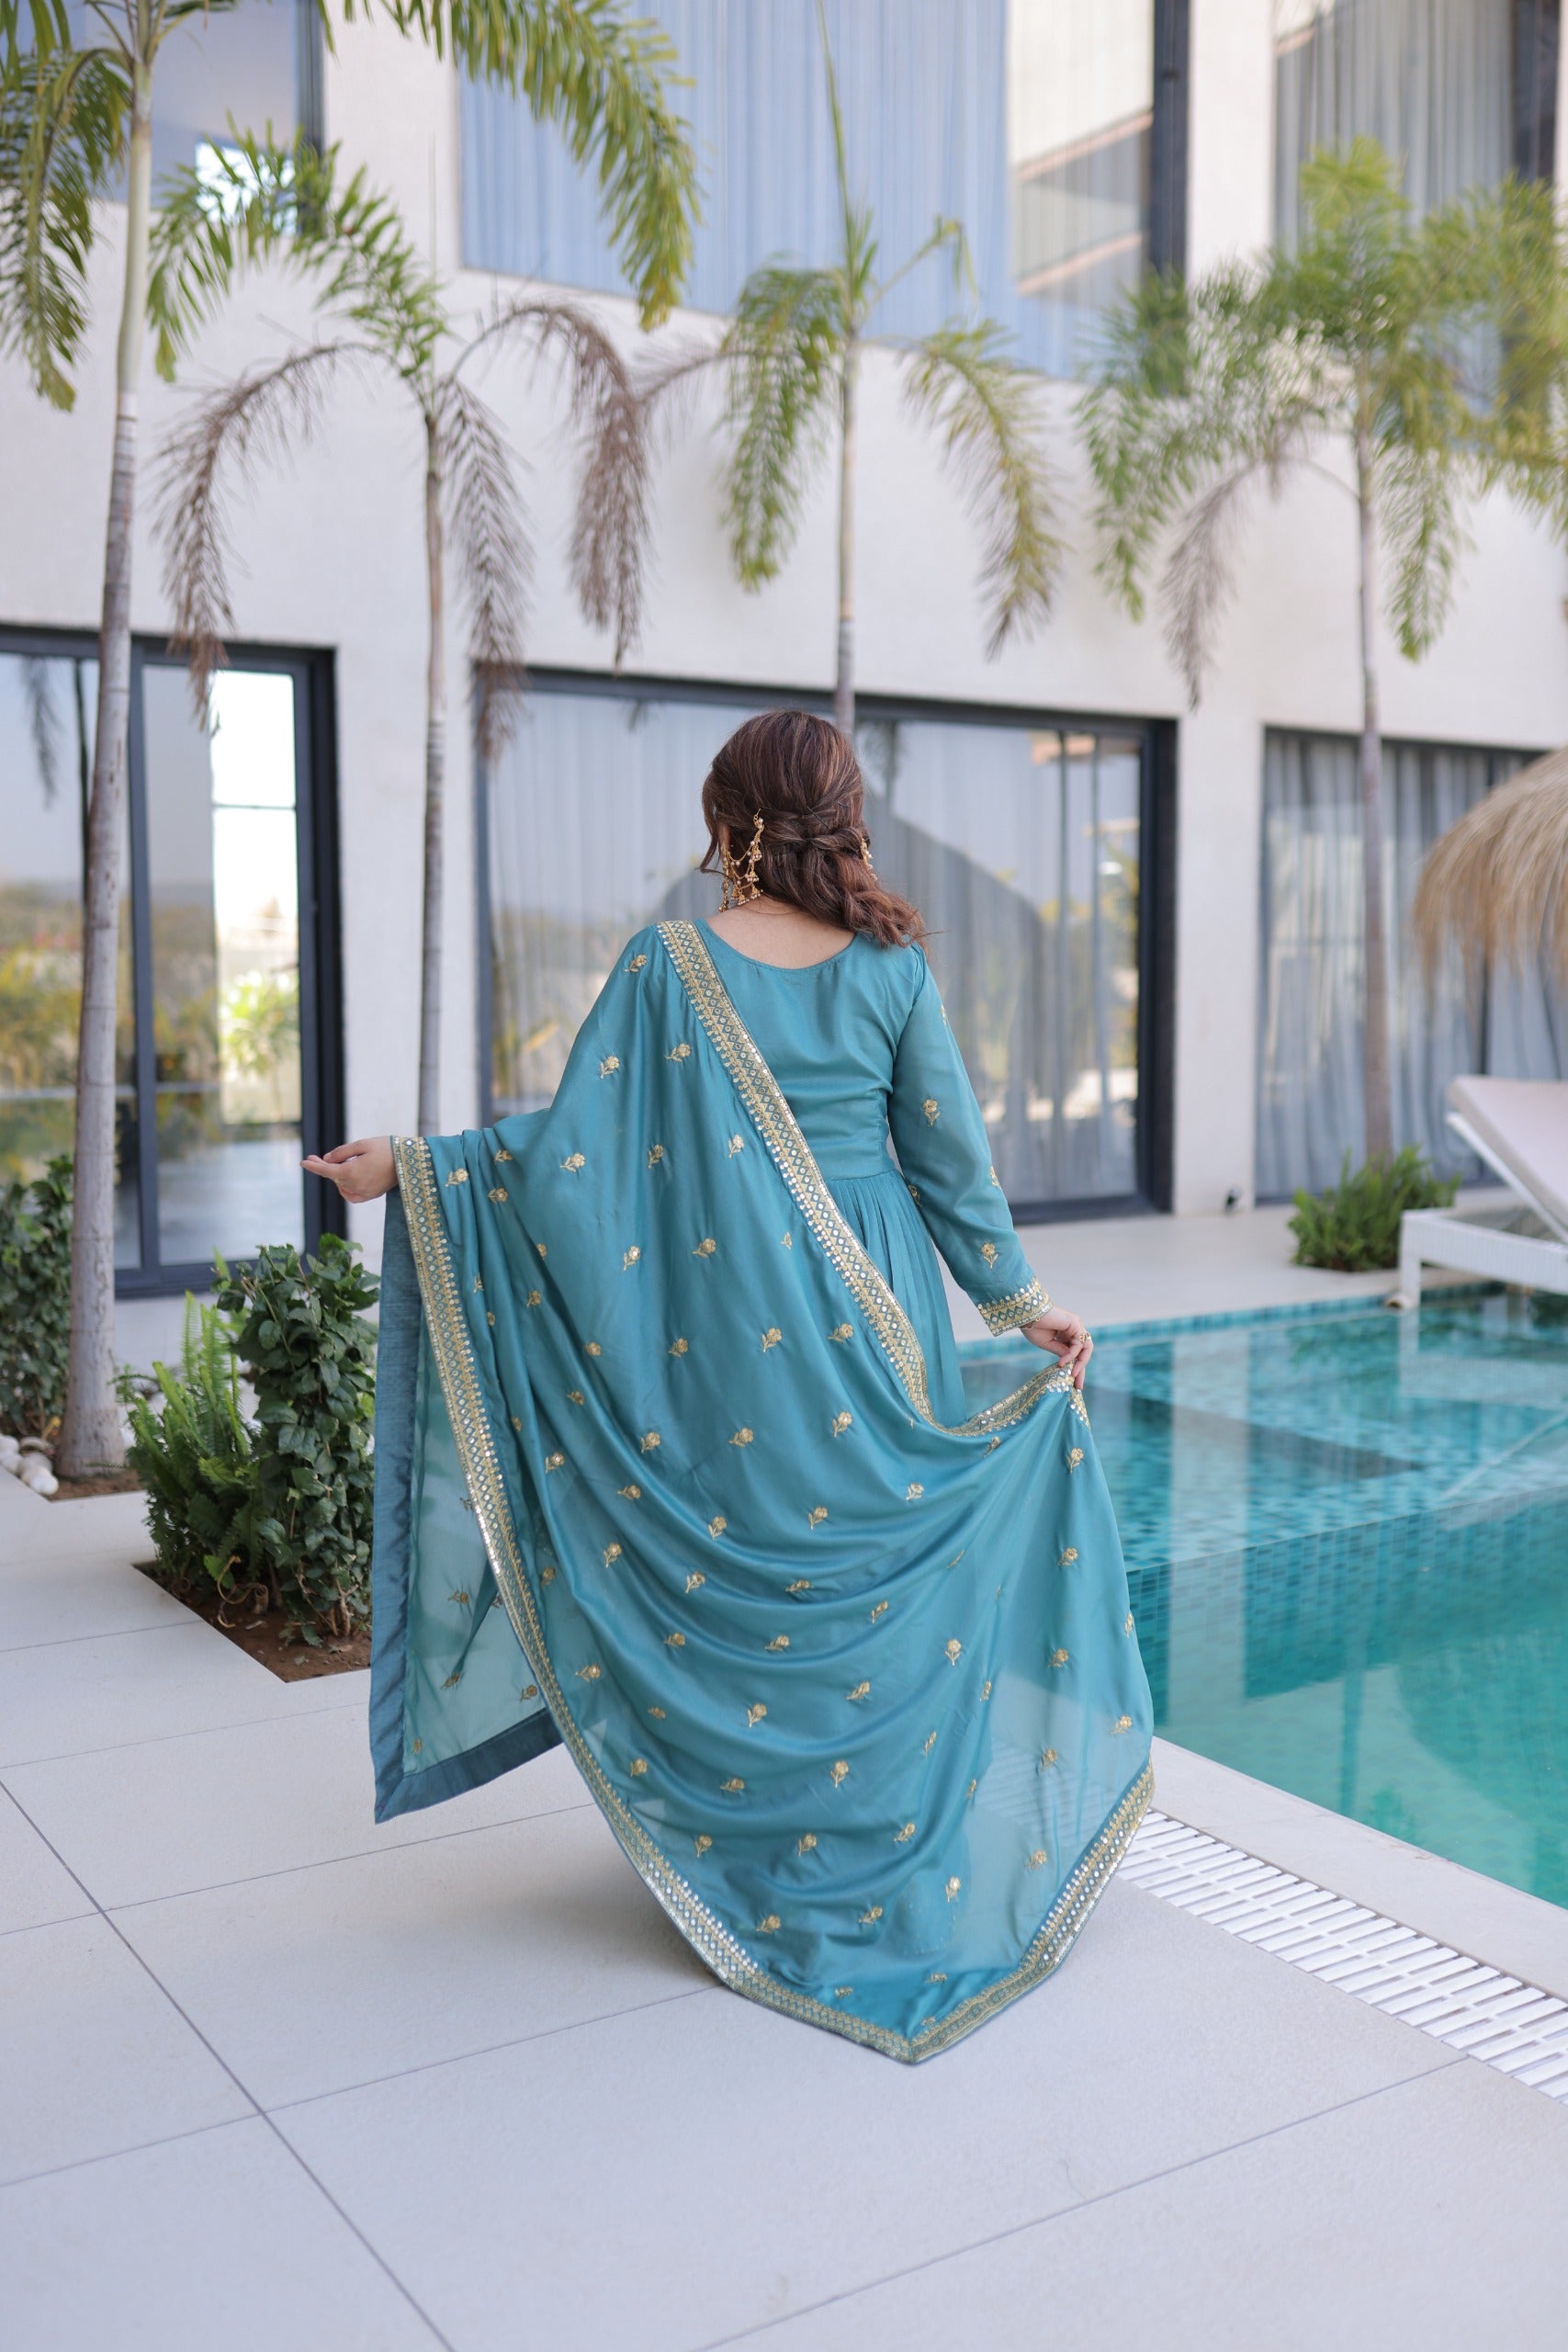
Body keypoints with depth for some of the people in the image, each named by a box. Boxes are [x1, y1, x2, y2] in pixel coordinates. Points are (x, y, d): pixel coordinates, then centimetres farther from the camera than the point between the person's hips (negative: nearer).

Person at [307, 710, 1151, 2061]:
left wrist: (404, 1168, 4)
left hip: (729, 1329, -1)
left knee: (736, 1581, 13)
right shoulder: (890, 966, -3)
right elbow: (950, 1157, -1)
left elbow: (574, 1140, -7)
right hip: (870, 1324, 1)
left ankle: (753, 1870, 25)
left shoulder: (671, 967, -8)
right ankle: (888, 1865, 25)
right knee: (876, 1582, 12)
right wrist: (1019, 1303, 11)